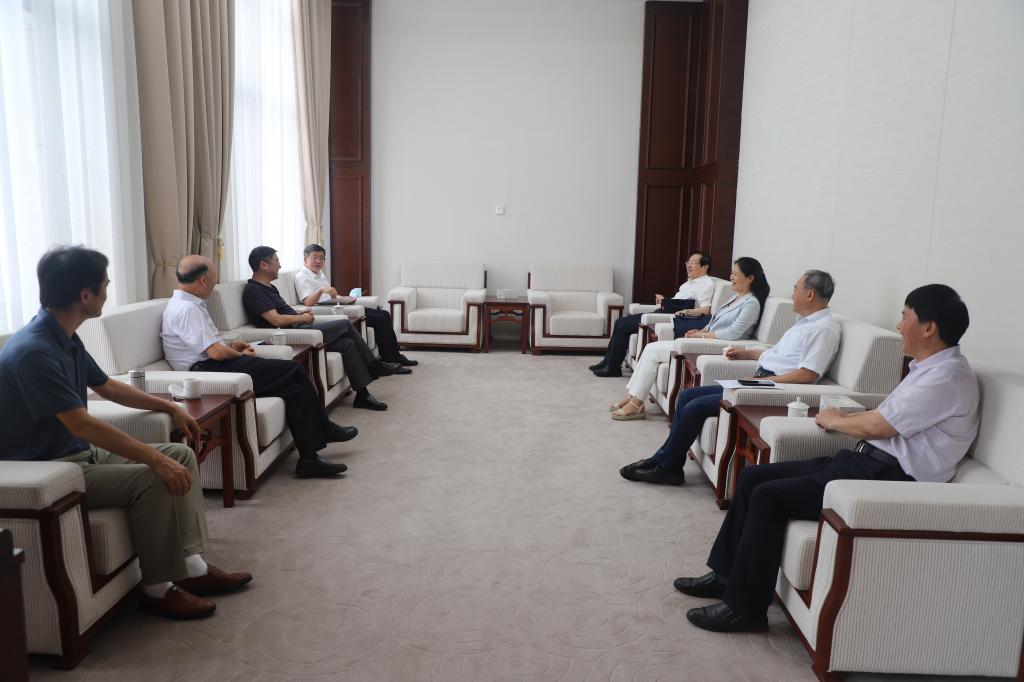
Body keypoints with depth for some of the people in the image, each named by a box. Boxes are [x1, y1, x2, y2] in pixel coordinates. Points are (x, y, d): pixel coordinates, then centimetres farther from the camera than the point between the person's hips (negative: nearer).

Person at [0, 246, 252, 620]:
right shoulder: (33, 351, -26)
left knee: (182, 455, 3)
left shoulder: (65, 338, 6)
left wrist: (170, 407, 16)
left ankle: (192, 566, 5)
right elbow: (81, 424, -32)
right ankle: (157, 589, -9)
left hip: (83, 453, 10)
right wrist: (155, 459, -32)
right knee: (152, 479, -27)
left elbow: (106, 386, 20)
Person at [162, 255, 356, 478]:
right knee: (294, 371, -13)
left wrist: (229, 346, 16)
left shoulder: (187, 303, 18)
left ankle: (309, 459, -3)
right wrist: (241, 355, -2)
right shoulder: (186, 308, -15)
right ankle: (324, 429, 1)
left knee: (295, 387, -4)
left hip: (213, 367, 10)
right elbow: (215, 353, -19)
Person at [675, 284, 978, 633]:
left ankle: (744, 608, -8)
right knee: (753, 477, 3)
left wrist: (834, 421, 1)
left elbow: (876, 427, -17)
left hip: (887, 478, -10)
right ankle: (727, 575, 11)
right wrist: (843, 418, 4)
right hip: (864, 460, 10)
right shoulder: (928, 367, 16)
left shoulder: (947, 376, -15)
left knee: (769, 496, -19)